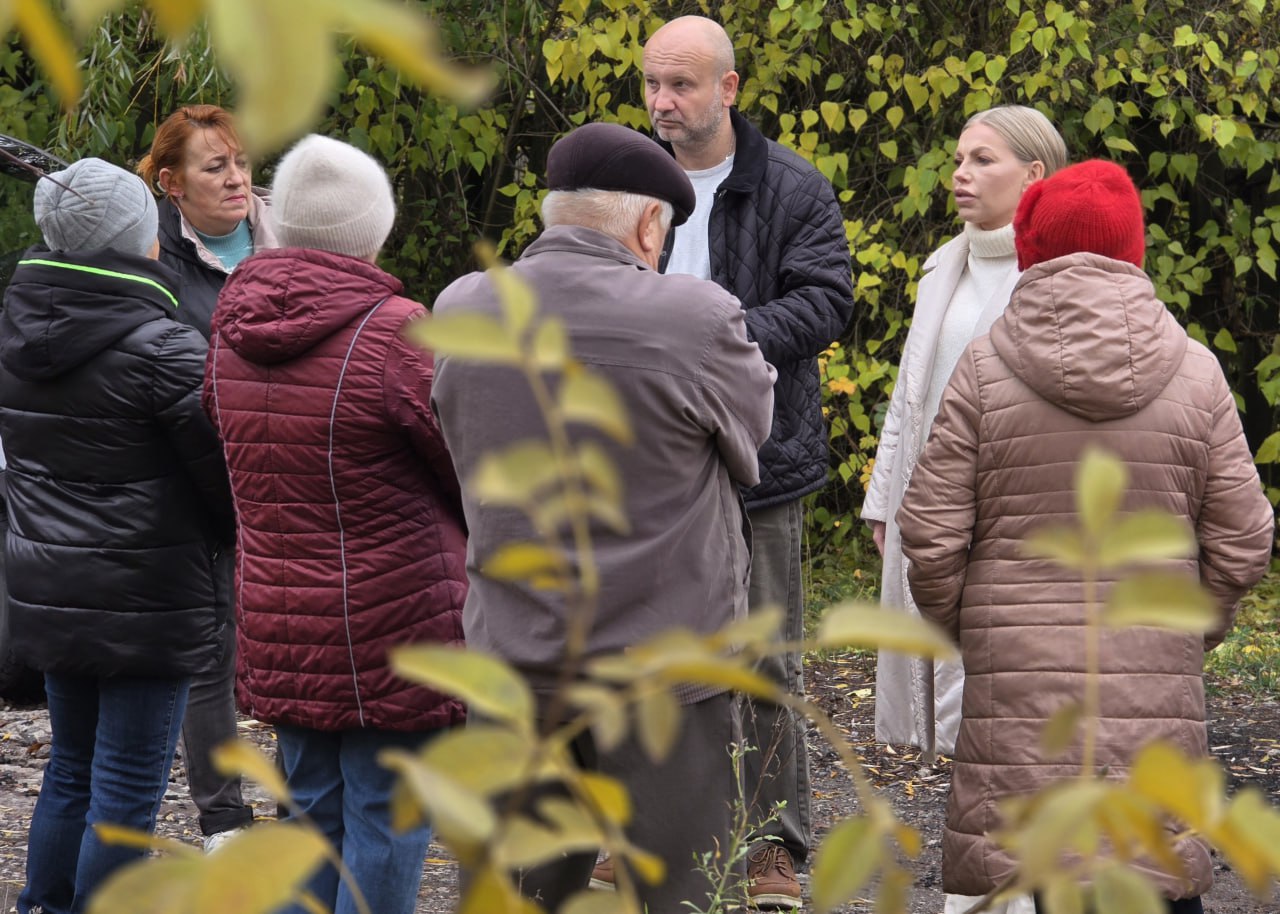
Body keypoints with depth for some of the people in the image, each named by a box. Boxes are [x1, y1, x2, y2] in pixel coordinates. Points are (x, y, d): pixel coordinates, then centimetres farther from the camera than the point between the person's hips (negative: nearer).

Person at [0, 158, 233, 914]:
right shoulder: (162, 348, -18)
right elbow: (224, 475, -11)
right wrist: (227, 538, 8)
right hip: (147, 599, -7)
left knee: (73, 769, 20)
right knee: (127, 791, 1)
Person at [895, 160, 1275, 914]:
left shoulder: (984, 369, -2)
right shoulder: (1195, 372, 1)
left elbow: (932, 534, -2)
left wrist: (954, 625, 15)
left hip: (1017, 667, -1)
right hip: (1154, 679, 1)